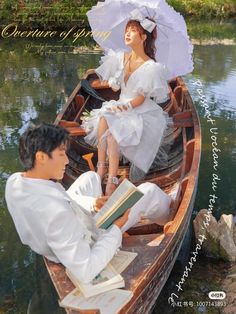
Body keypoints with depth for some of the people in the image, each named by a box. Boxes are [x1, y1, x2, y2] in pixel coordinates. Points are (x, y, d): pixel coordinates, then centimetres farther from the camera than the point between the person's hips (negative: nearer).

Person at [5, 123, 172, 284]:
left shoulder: (14, 181, -19)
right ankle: (168, 215, 40)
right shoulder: (56, 213, -45)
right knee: (150, 190, 5)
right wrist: (117, 228, -29)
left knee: (91, 176, 25)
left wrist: (92, 203, -10)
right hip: (89, 240, -6)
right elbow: (85, 272, -38)